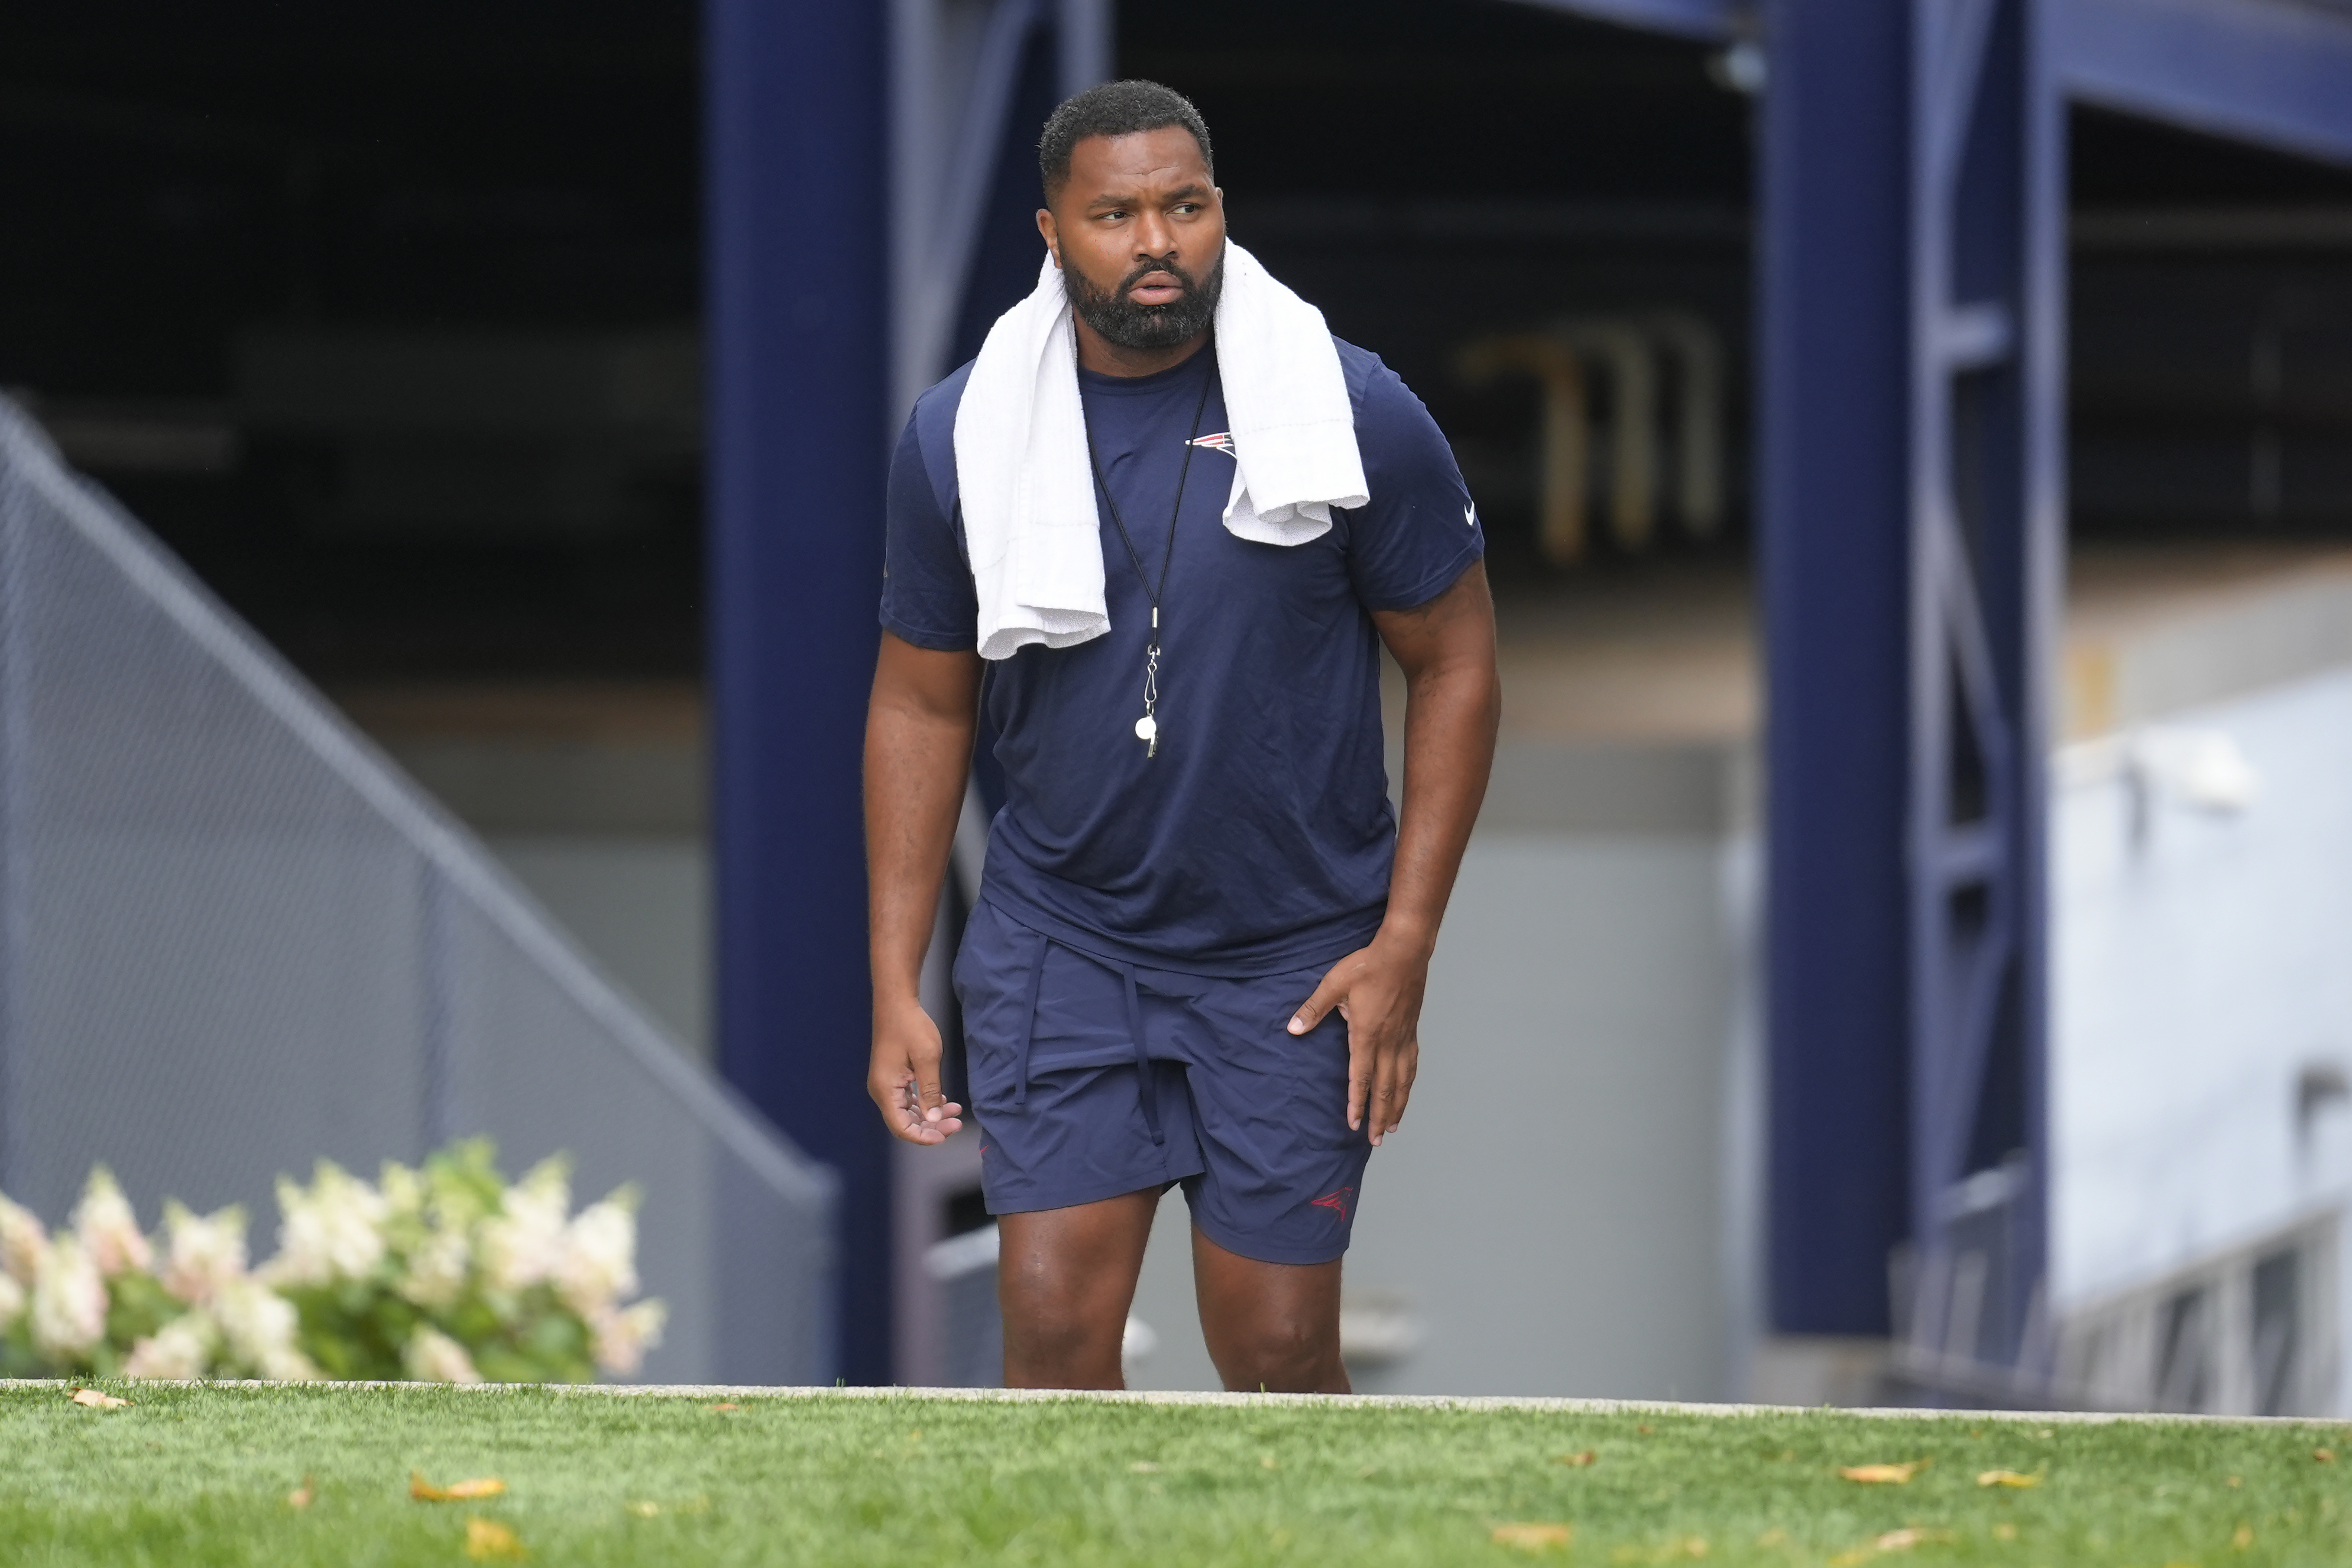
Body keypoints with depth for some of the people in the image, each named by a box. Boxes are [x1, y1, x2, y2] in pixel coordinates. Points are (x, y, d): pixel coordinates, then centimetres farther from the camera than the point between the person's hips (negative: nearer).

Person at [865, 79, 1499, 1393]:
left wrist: (1405, 944, -8)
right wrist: (895, 989, 2)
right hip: (1059, 935, 1)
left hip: (1297, 960, -1)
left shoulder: (1356, 415, -10)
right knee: (1056, 1331, -8)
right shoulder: (964, 434, -4)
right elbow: (922, 705, 6)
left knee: (1278, 1355, 1)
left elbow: (1457, 663, -2)